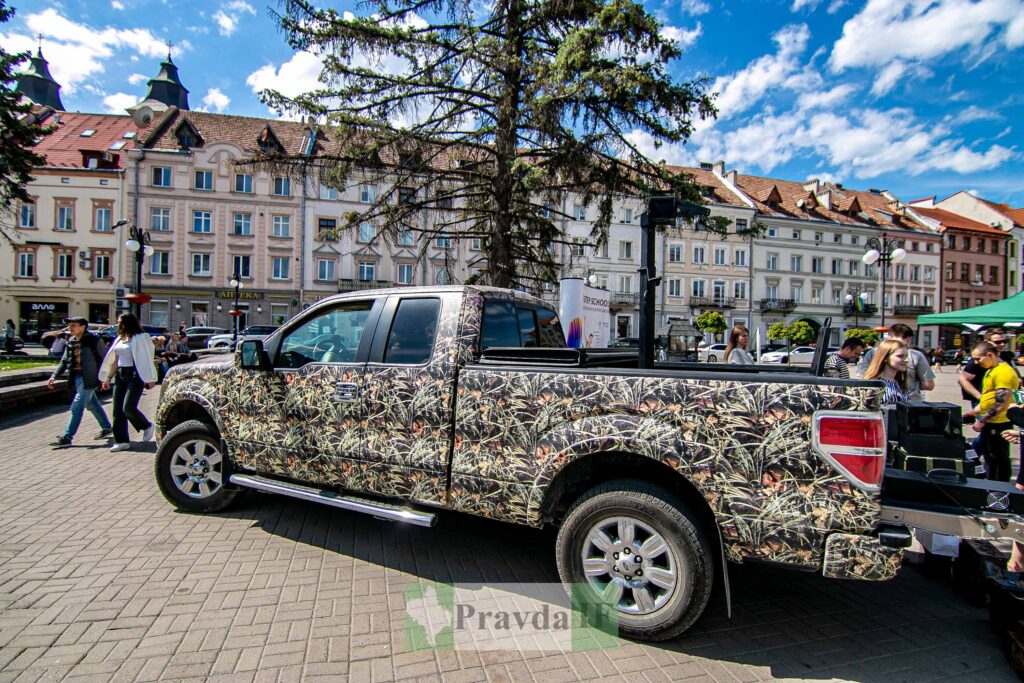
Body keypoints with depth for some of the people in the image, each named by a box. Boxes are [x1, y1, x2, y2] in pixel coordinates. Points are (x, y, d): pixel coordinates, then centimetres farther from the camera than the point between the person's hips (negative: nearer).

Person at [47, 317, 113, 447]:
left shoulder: (94, 340, -11)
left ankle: (67, 437, -3)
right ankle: (106, 428, 31)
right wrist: (54, 376, 2)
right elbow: (64, 362, 14)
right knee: (92, 404, 18)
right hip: (77, 378, 8)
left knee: (77, 407, -8)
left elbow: (105, 359, -9)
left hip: (88, 379, -8)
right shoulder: (71, 342, 9)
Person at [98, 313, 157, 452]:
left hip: (134, 375, -8)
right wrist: (108, 378, 19)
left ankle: (147, 426, 12)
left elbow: (145, 359, -11)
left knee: (128, 407, -14)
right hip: (120, 375, 8)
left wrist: (149, 379, -14)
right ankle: (121, 441, 10)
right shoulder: (119, 339, 16)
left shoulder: (140, 338, -7)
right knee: (118, 410, 4)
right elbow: (113, 359, 21)